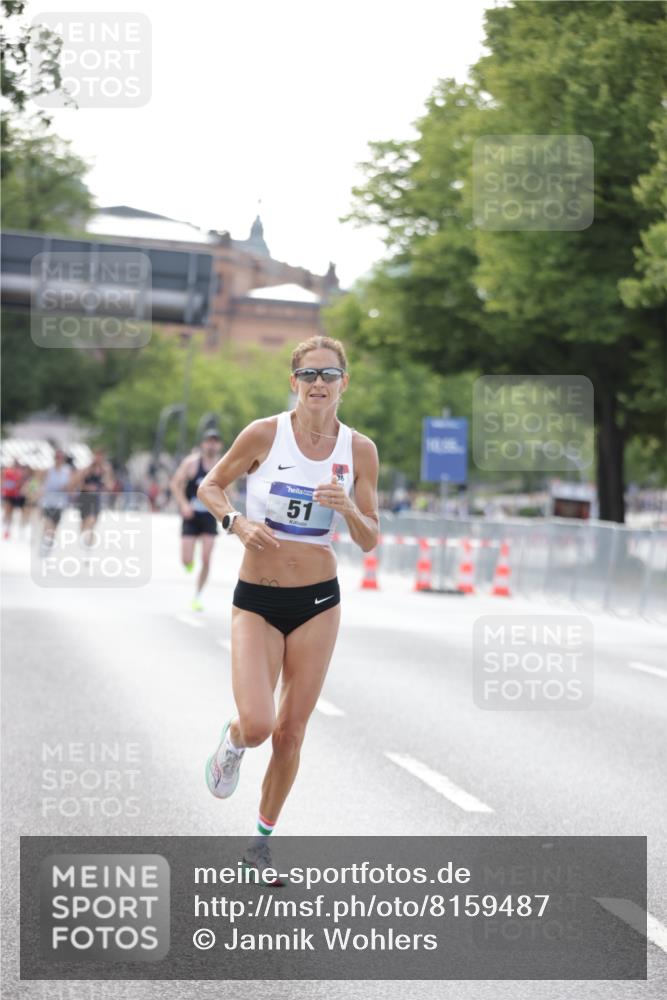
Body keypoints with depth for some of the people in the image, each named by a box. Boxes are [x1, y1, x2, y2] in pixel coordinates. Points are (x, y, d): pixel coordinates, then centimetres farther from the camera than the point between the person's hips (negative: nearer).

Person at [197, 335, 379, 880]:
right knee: (257, 723, -18)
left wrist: (349, 508, -17)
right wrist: (237, 524, -13)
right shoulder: (264, 434, -9)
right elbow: (210, 485, 5)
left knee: (291, 731, 6)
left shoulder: (359, 449, -2)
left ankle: (263, 835, 27)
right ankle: (232, 741, 21)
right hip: (257, 600, -2)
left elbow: (370, 540, 3)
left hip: (318, 600, 2)